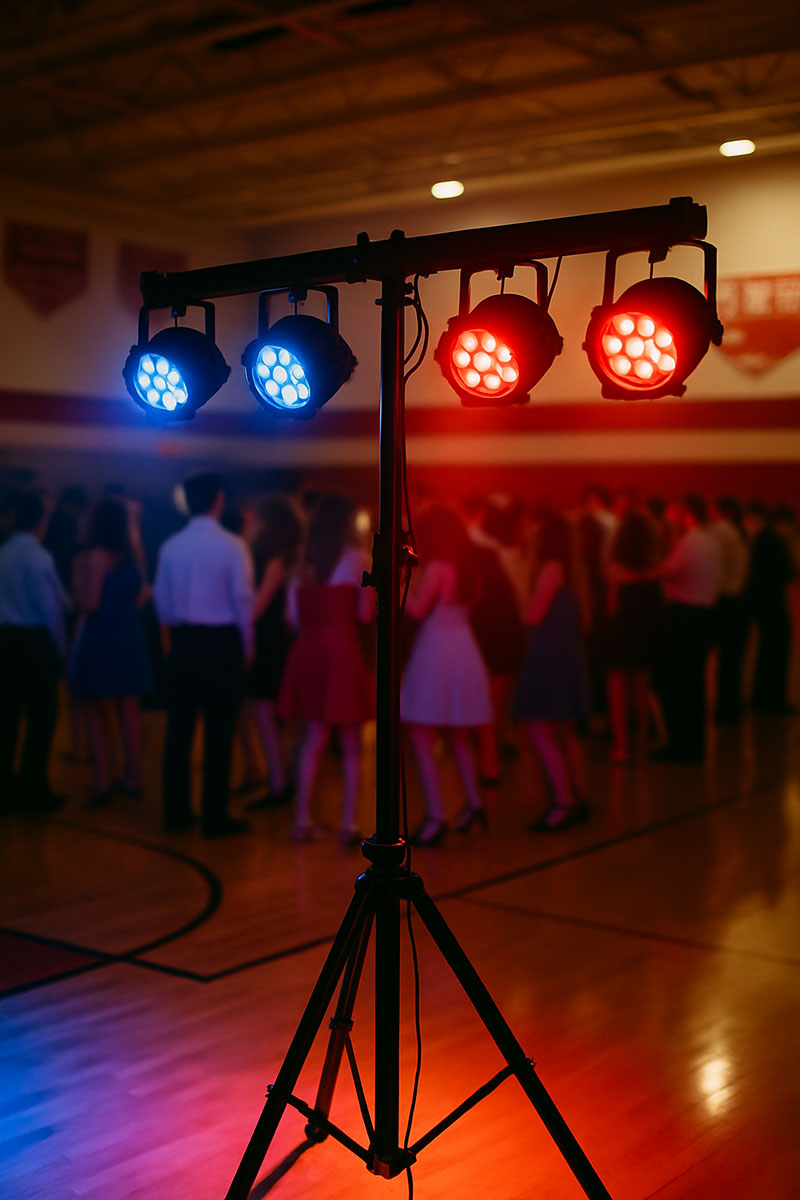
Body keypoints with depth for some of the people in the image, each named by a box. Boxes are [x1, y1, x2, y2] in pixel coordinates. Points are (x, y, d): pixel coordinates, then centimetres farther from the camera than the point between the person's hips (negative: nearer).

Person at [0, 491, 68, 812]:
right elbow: (51, 608, -15)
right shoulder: (38, 557, -15)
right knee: (42, 716, 3)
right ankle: (35, 791, 7)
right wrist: (60, 647, -4)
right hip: (35, 640, -7)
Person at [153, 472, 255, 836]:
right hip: (222, 642, -4)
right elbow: (242, 599, -10)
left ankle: (175, 813, 16)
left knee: (179, 729, 10)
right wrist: (246, 644, 2)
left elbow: (161, 599, 8)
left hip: (183, 642, 4)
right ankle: (215, 817, 5)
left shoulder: (171, 546, 2)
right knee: (219, 733, 2)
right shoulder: (232, 546, -10)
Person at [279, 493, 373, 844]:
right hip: (342, 650, -5)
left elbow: (293, 615, 8)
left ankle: (302, 819, 12)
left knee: (314, 738, 13)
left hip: (308, 651, 5)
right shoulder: (355, 558, -4)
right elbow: (364, 614, -5)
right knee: (351, 745, 4)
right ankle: (348, 824, 3)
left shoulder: (305, 561, 9)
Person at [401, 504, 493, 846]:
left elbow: (417, 609, -16)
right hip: (463, 650, 8)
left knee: (421, 740, -7)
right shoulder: (465, 567, 11)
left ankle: (436, 816, -11)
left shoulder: (437, 566, -12)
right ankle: (473, 804, 27)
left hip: (436, 651, -8)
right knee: (458, 737, 21)